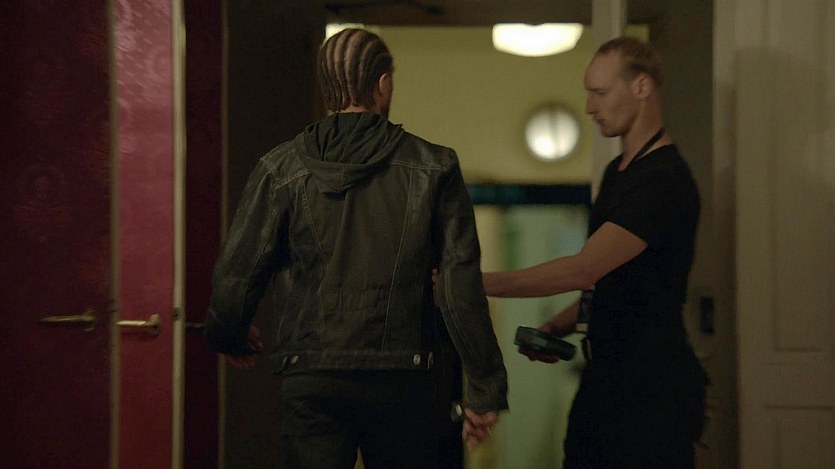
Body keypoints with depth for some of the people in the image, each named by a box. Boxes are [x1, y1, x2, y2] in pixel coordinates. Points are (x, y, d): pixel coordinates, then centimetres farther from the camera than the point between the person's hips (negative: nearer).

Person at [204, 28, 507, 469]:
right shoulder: (433, 167, -1)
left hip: (311, 383, 0)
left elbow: (235, 275, 0)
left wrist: (230, 337, 21)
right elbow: (461, 285, -6)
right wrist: (486, 386, -1)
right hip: (404, 382, 1)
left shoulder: (280, 168, -1)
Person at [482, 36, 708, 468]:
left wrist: (477, 283, -25)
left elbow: (583, 269, -26)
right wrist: (561, 325, 5)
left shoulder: (666, 181, -17)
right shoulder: (617, 172, 14)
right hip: (603, 377, 9)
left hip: (653, 388, -9)